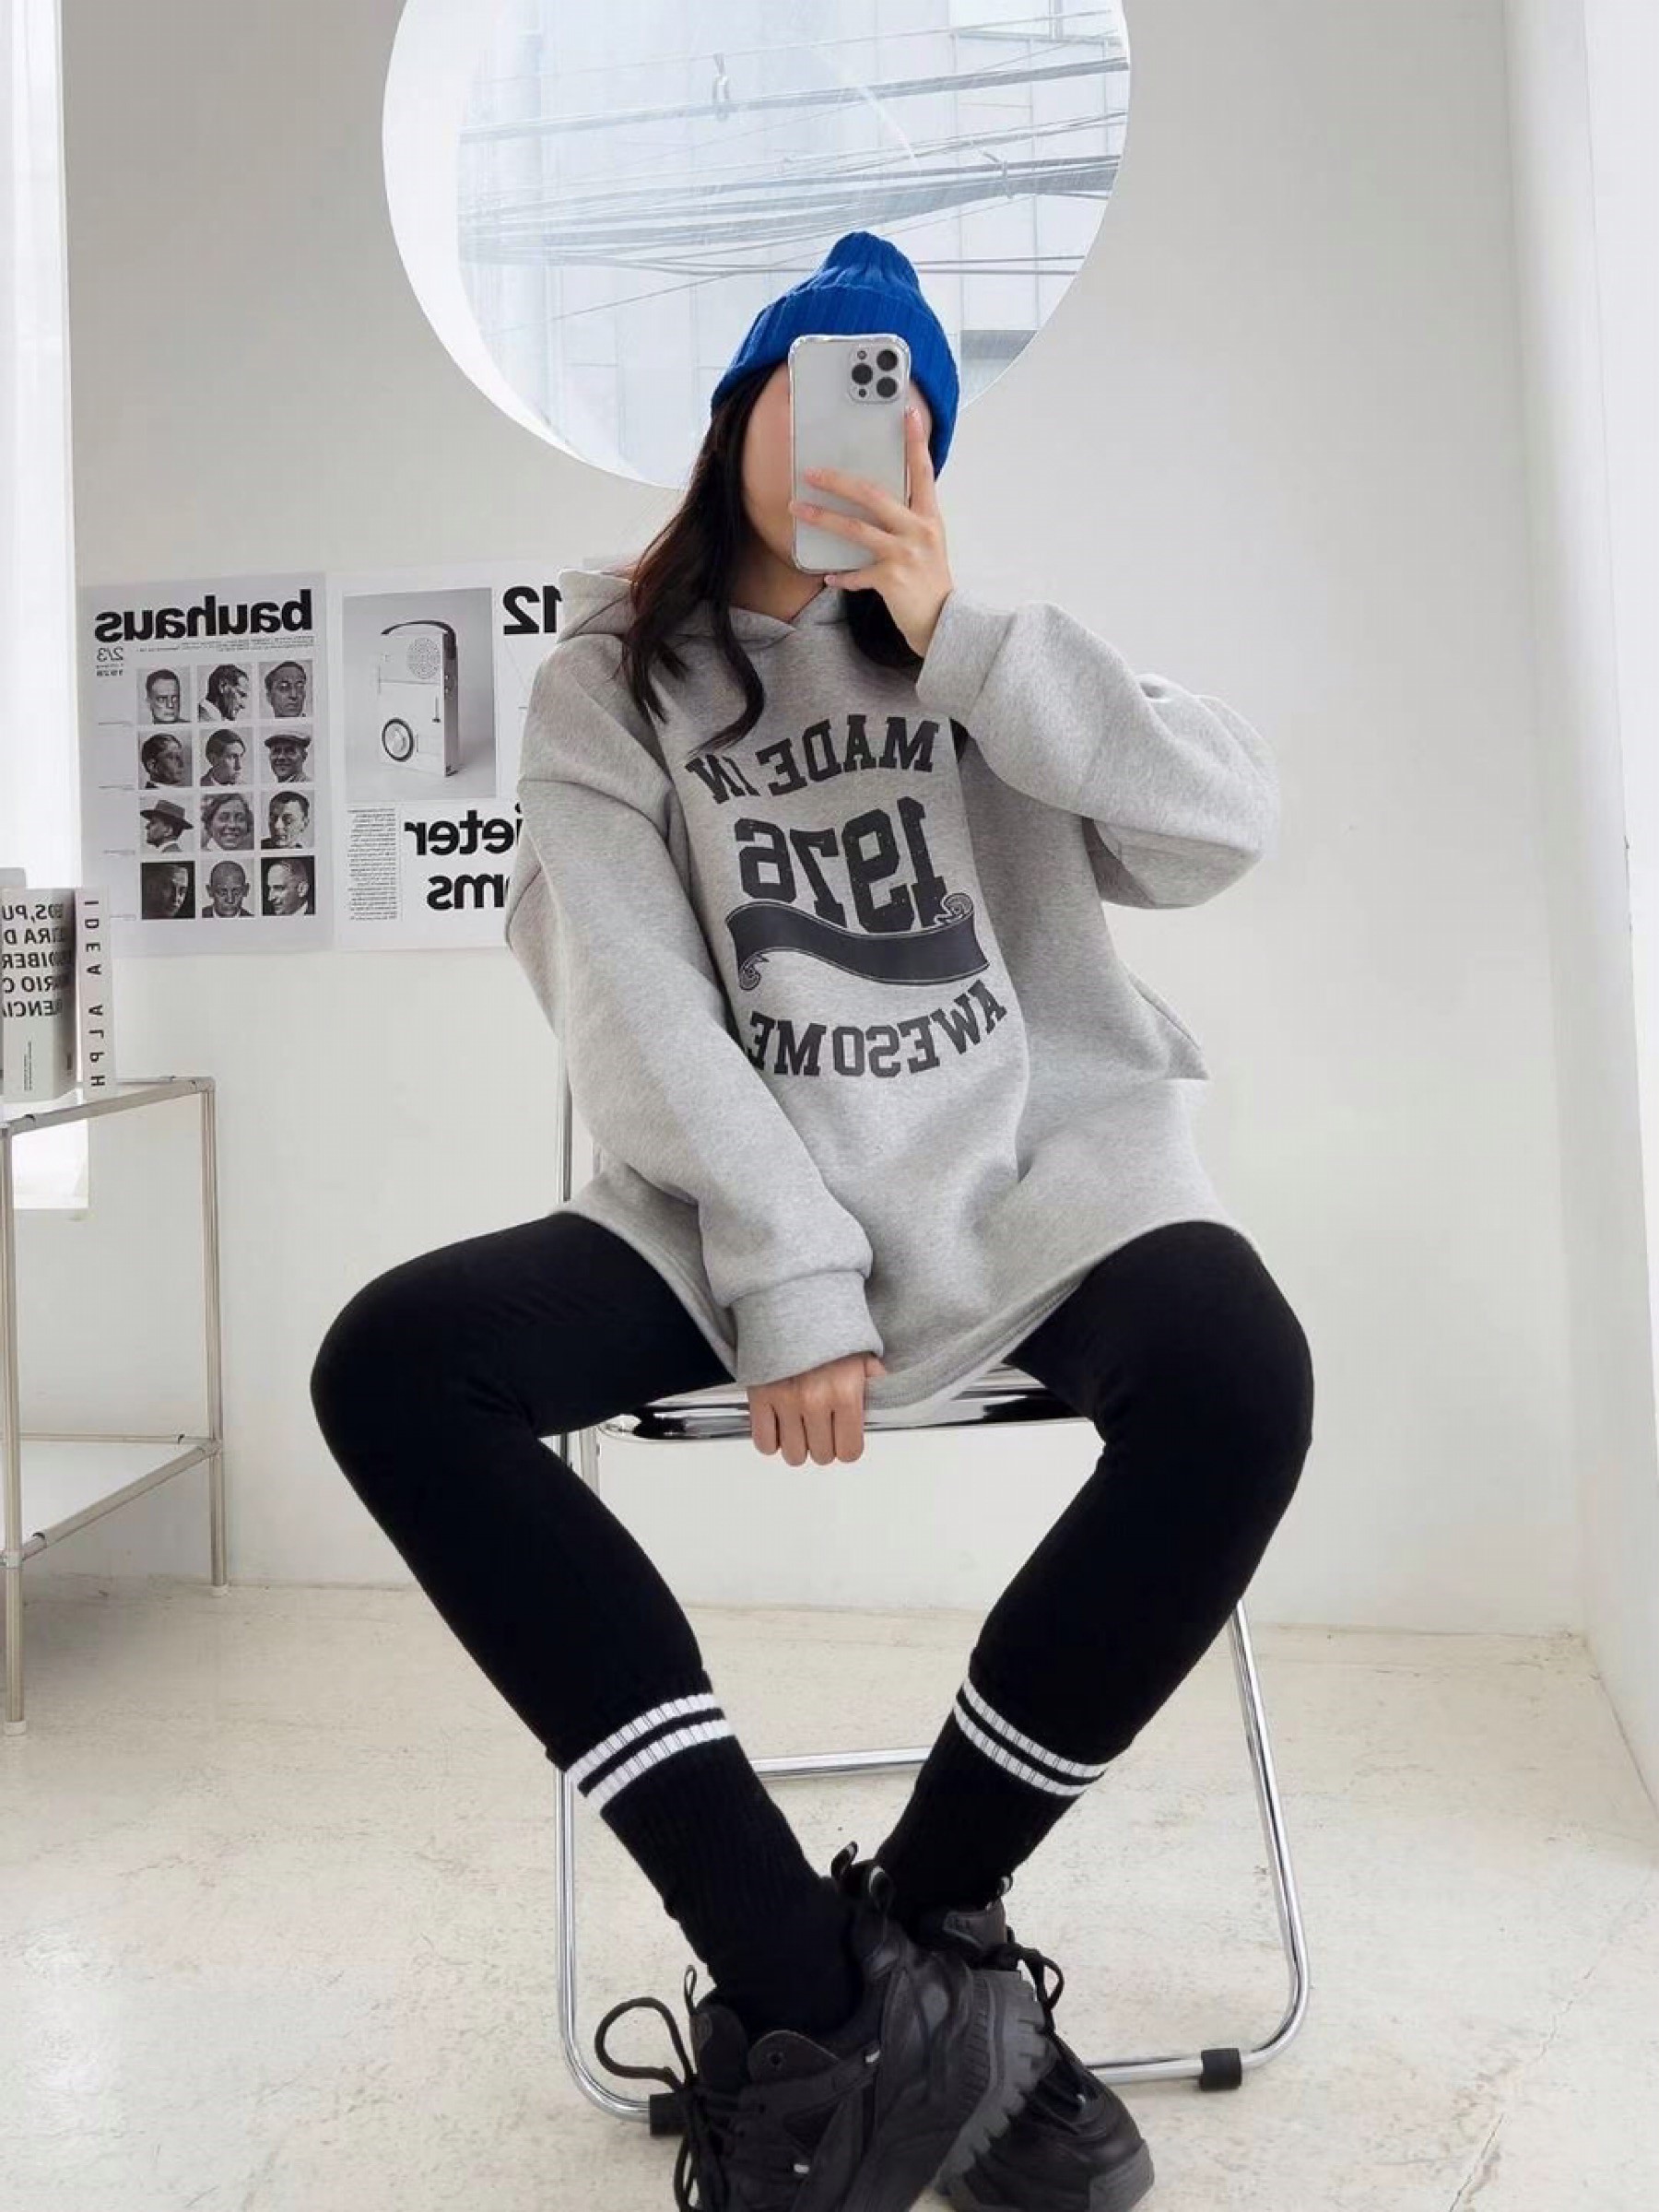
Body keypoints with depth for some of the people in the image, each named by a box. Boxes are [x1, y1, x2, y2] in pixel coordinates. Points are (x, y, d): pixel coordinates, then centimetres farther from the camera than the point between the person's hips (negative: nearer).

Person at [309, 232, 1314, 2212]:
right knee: (397, 1364, -25)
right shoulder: (606, 690, 9)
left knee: (1237, 1374, -31)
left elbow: (1229, 825, -1)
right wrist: (788, 1279, -17)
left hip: (1031, 1174, 1)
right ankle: (816, 1980, -24)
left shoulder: (989, 660, 15)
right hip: (740, 1205, 0)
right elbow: (638, 1016, -4)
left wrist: (953, 627, -7)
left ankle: (922, 1908, -11)